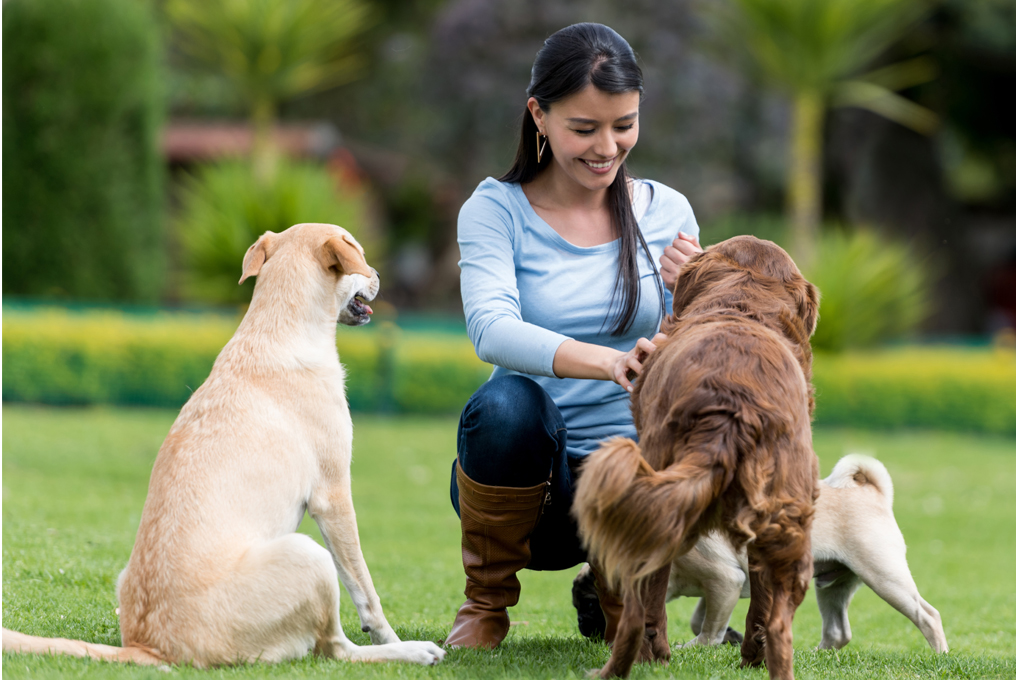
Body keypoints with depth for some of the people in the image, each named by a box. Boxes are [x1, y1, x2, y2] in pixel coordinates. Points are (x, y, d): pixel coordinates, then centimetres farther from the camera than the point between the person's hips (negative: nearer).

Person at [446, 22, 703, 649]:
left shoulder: (666, 213, 4)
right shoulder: (496, 209, -4)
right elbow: (491, 329, -24)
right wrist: (607, 362, -41)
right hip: (526, 478, -2)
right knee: (507, 403, -35)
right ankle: (486, 601, -7)